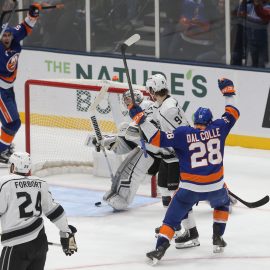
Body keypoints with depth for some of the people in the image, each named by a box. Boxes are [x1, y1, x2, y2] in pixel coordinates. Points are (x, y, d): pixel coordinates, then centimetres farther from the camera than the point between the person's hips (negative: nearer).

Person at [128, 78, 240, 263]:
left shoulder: (183, 134, -8)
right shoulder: (218, 129, -1)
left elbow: (158, 139, -14)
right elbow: (233, 114, 14)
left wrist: (140, 119, -11)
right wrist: (229, 91, 26)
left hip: (190, 188, -2)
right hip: (215, 186, 2)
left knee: (172, 218, 5)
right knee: (222, 204, 35)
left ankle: (160, 248, -10)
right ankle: (218, 239, 29)